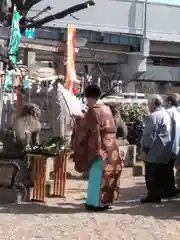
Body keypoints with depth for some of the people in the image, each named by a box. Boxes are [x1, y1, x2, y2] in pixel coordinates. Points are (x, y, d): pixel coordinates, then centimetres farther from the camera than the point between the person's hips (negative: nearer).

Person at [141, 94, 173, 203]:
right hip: (165, 152, 9)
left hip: (154, 153, -9)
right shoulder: (167, 114, 14)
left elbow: (149, 135, -19)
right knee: (161, 175, 13)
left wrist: (144, 150, -14)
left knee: (151, 176, -2)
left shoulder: (154, 116, -16)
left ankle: (153, 196, 1)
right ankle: (159, 194, 18)